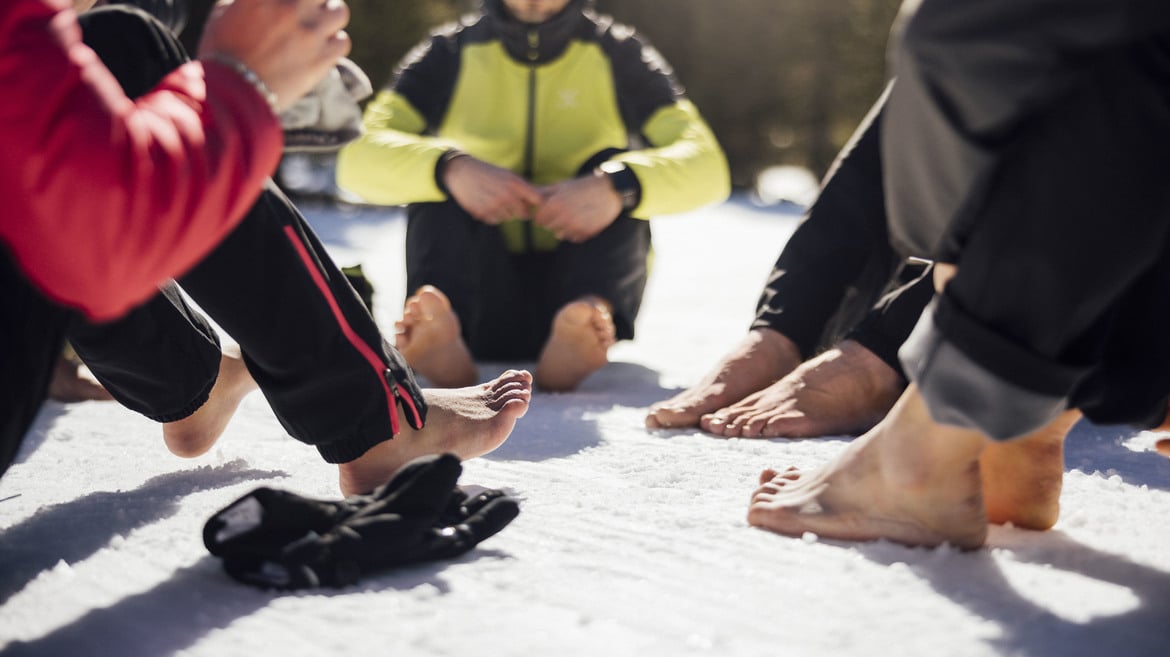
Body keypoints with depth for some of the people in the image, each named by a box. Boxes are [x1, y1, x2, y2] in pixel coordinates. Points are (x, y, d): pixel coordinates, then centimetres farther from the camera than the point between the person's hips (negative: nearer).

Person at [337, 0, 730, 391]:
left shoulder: (617, 55, 3)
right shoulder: (450, 56, 3)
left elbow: (710, 169, -12)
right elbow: (356, 158, -12)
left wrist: (619, 186, -32)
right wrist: (450, 169, -32)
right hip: (484, 312, 0)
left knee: (617, 165, -18)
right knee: (438, 173, -17)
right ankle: (440, 333, -43)